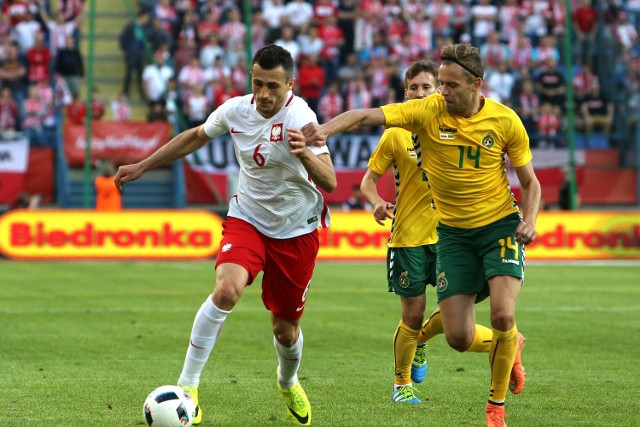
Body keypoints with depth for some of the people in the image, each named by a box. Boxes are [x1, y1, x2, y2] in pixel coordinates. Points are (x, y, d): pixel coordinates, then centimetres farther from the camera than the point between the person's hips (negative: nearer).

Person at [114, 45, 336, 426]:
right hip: (247, 219, 2)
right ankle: (187, 387, -21)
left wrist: (305, 155, -51)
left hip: (296, 231, -2)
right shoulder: (236, 110, -10)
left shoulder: (299, 118, -24)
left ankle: (288, 383, 44)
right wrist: (142, 166, 14)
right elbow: (196, 136, 12)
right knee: (227, 290, -28)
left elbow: (330, 183, -31)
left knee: (285, 328, 9)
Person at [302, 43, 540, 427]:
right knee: (458, 337, -4)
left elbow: (530, 181, 2)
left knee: (503, 315, -21)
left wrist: (529, 219, -16)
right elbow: (367, 117, -22)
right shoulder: (428, 111, -11)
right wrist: (325, 129, -40)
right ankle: (509, 345, 32)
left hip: (500, 225, -1)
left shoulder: (505, 121, -9)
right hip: (452, 232, 1)